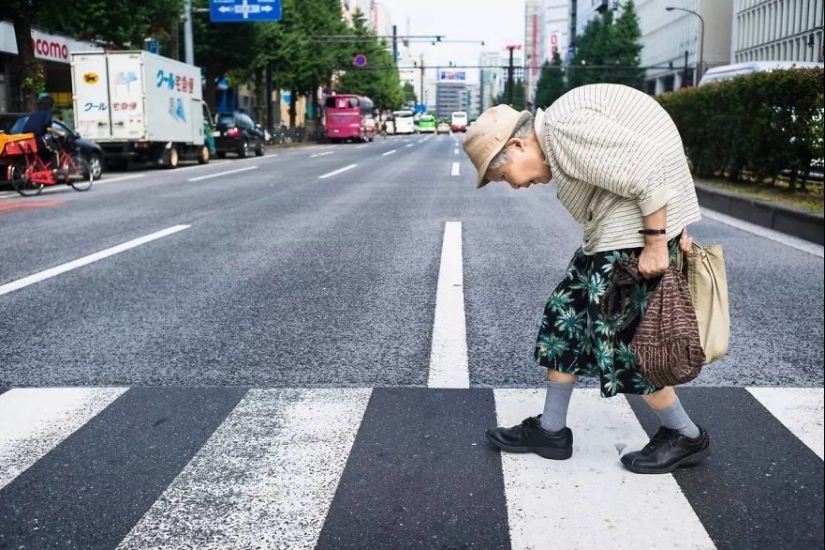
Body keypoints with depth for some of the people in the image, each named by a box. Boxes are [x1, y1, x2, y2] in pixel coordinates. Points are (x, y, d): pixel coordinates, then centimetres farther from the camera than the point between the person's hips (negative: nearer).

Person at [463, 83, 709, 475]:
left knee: (621, 332, -2)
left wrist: (656, 244, -20)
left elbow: (647, 170, -23)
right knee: (568, 314, 12)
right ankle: (551, 430, 21)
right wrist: (677, 231, 11)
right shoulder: (557, 142, 14)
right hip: (612, 234, 11)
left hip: (638, 230, -11)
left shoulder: (563, 126, -18)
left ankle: (686, 436, 17)